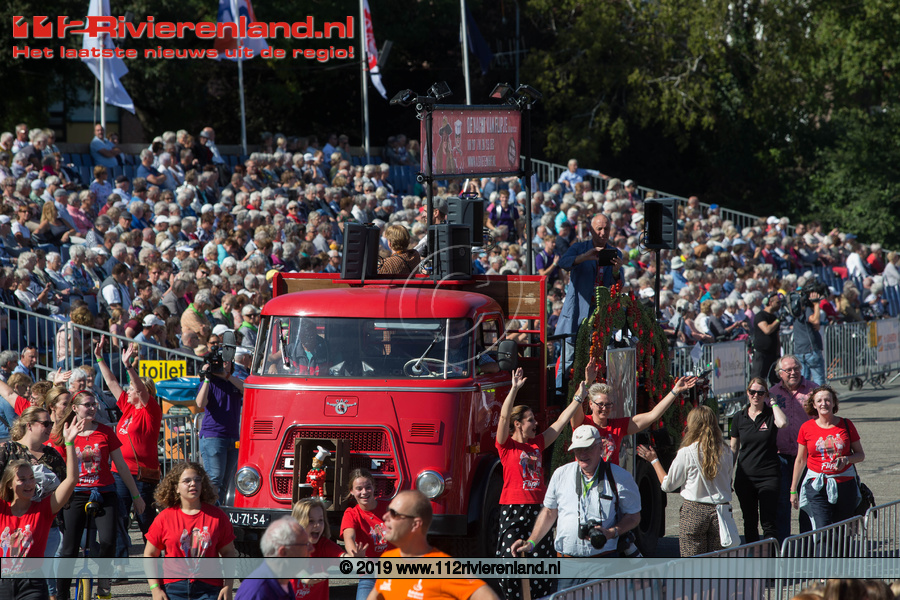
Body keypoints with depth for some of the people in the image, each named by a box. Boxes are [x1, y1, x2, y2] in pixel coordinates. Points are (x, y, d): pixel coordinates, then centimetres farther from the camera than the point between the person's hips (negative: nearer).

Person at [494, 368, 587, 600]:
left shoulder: (537, 444, 14)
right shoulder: (507, 445, -2)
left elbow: (561, 421, 19)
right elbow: (504, 417, -16)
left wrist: (578, 398, 21)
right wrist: (514, 389, -24)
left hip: (537, 508, 5)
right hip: (513, 509, -5)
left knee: (542, 559, 3)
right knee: (510, 559, -5)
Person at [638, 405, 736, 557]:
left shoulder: (686, 453, -9)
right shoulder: (726, 452, -1)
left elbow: (667, 485, 1)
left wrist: (654, 460, 11)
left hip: (693, 510, -3)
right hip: (719, 512, 3)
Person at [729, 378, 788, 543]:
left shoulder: (771, 414, -2)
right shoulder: (739, 418, 7)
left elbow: (782, 423, -27)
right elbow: (733, 449, 13)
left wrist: (772, 402, -12)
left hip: (768, 475, -4)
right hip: (745, 477, 4)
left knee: (768, 522, -8)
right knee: (749, 522, 10)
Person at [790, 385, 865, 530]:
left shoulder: (846, 425, 3)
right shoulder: (806, 428, 3)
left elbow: (861, 455, 9)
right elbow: (800, 461, 11)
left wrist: (846, 460, -13)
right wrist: (793, 490, 13)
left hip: (845, 484, 1)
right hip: (817, 485, -1)